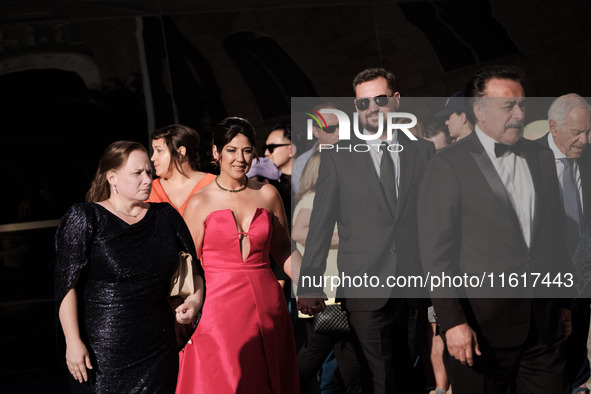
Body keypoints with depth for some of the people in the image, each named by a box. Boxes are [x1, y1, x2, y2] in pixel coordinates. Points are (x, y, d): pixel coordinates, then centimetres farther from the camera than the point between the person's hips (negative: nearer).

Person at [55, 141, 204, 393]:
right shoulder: (86, 219, -3)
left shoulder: (166, 217, 10)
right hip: (102, 352, -4)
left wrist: (195, 299, -1)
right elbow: (66, 284, -7)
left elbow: (194, 269, 19)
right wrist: (73, 342, -14)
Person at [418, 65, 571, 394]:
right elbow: (436, 252, -10)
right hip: (484, 326, -5)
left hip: (545, 324, 5)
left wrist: (563, 303, 17)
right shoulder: (448, 166, -7)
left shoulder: (542, 157, 11)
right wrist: (453, 322, -15)